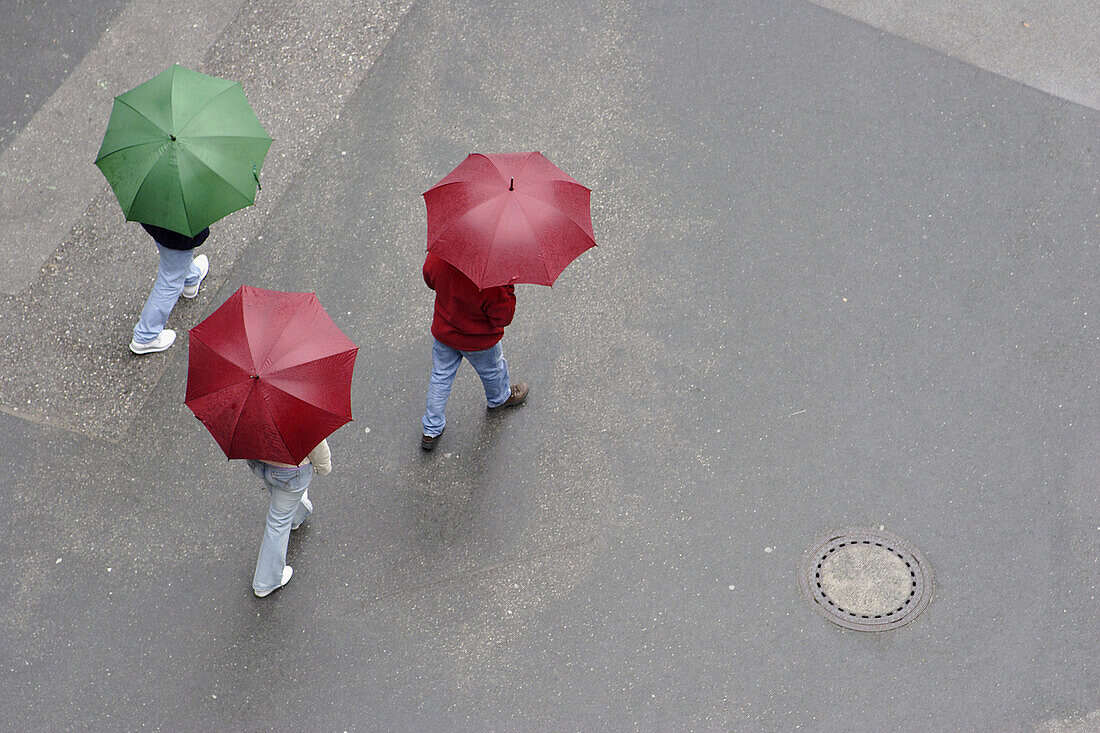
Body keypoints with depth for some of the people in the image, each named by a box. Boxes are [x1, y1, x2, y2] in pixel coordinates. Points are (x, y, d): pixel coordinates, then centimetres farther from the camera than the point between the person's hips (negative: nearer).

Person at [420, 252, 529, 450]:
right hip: (479, 341, -3)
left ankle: (431, 430, 38)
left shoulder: (437, 257, -28)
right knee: (492, 370, 31)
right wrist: (508, 289, -21)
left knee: (440, 376, 25)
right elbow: (503, 318, -27)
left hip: (443, 332, 3)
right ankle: (500, 398, 64)